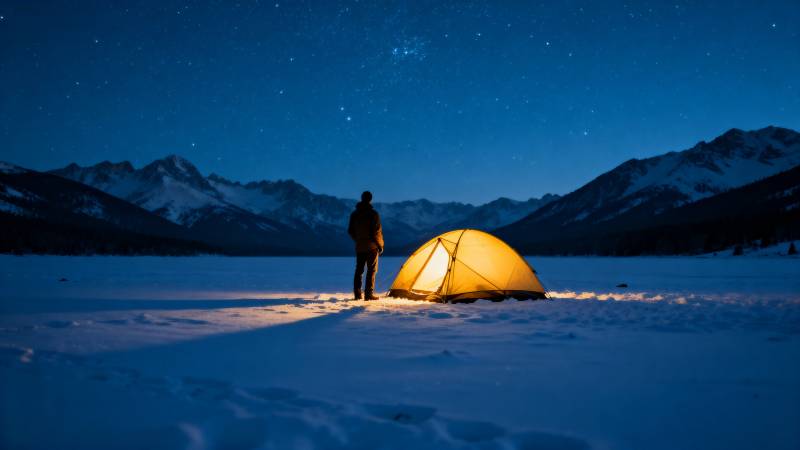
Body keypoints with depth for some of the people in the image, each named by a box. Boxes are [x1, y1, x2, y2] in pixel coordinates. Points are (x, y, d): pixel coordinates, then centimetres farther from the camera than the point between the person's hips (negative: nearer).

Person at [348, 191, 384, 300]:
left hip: (359, 247, 5)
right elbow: (377, 231, -13)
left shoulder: (354, 214, 6)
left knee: (359, 270, 10)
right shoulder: (373, 214, -11)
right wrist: (380, 245, -2)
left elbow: (350, 231, 11)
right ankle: (369, 294, -4)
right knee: (371, 270, 0)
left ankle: (357, 294, 9)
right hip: (371, 246, -5)